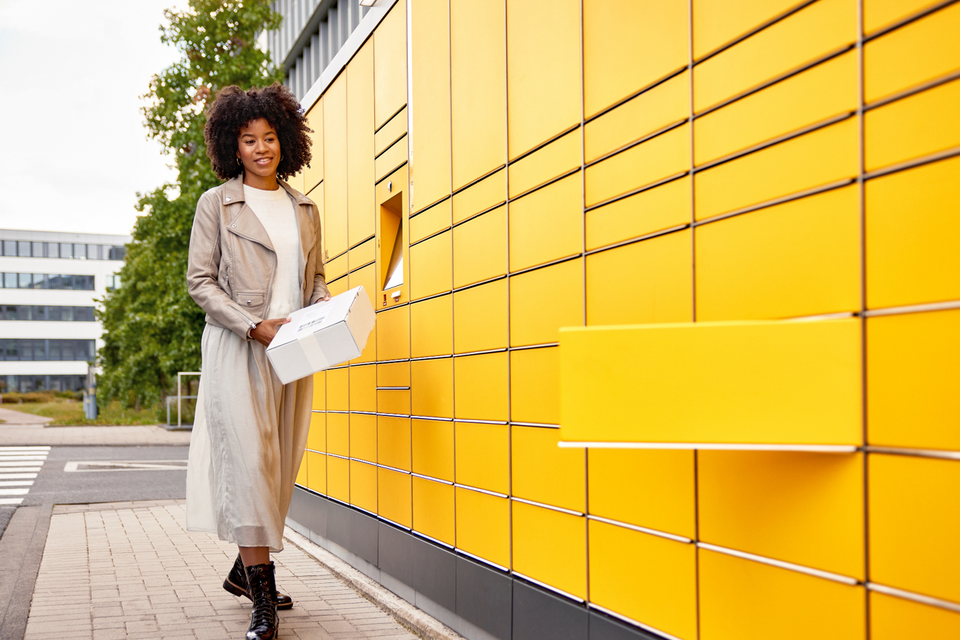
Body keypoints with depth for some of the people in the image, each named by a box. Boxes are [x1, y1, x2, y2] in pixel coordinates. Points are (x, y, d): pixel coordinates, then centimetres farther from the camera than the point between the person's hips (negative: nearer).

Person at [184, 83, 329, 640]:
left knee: (282, 464, 5)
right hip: (238, 350, -5)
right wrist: (256, 326, -14)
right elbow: (200, 280, -2)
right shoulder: (217, 204, 3)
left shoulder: (305, 209, 16)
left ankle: (245, 569, 22)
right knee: (248, 459, -12)